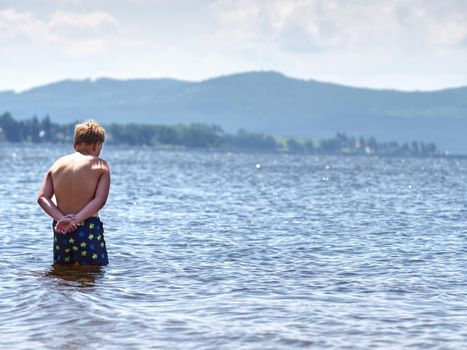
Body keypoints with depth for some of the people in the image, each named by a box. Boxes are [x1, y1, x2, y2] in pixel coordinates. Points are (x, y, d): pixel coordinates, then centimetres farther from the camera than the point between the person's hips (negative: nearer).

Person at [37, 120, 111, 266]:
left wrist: (61, 218, -11)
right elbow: (100, 200, -13)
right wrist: (76, 219, -15)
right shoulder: (100, 165, -1)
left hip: (61, 230, 4)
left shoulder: (57, 164, 10)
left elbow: (42, 198, 0)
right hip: (89, 229, -4)